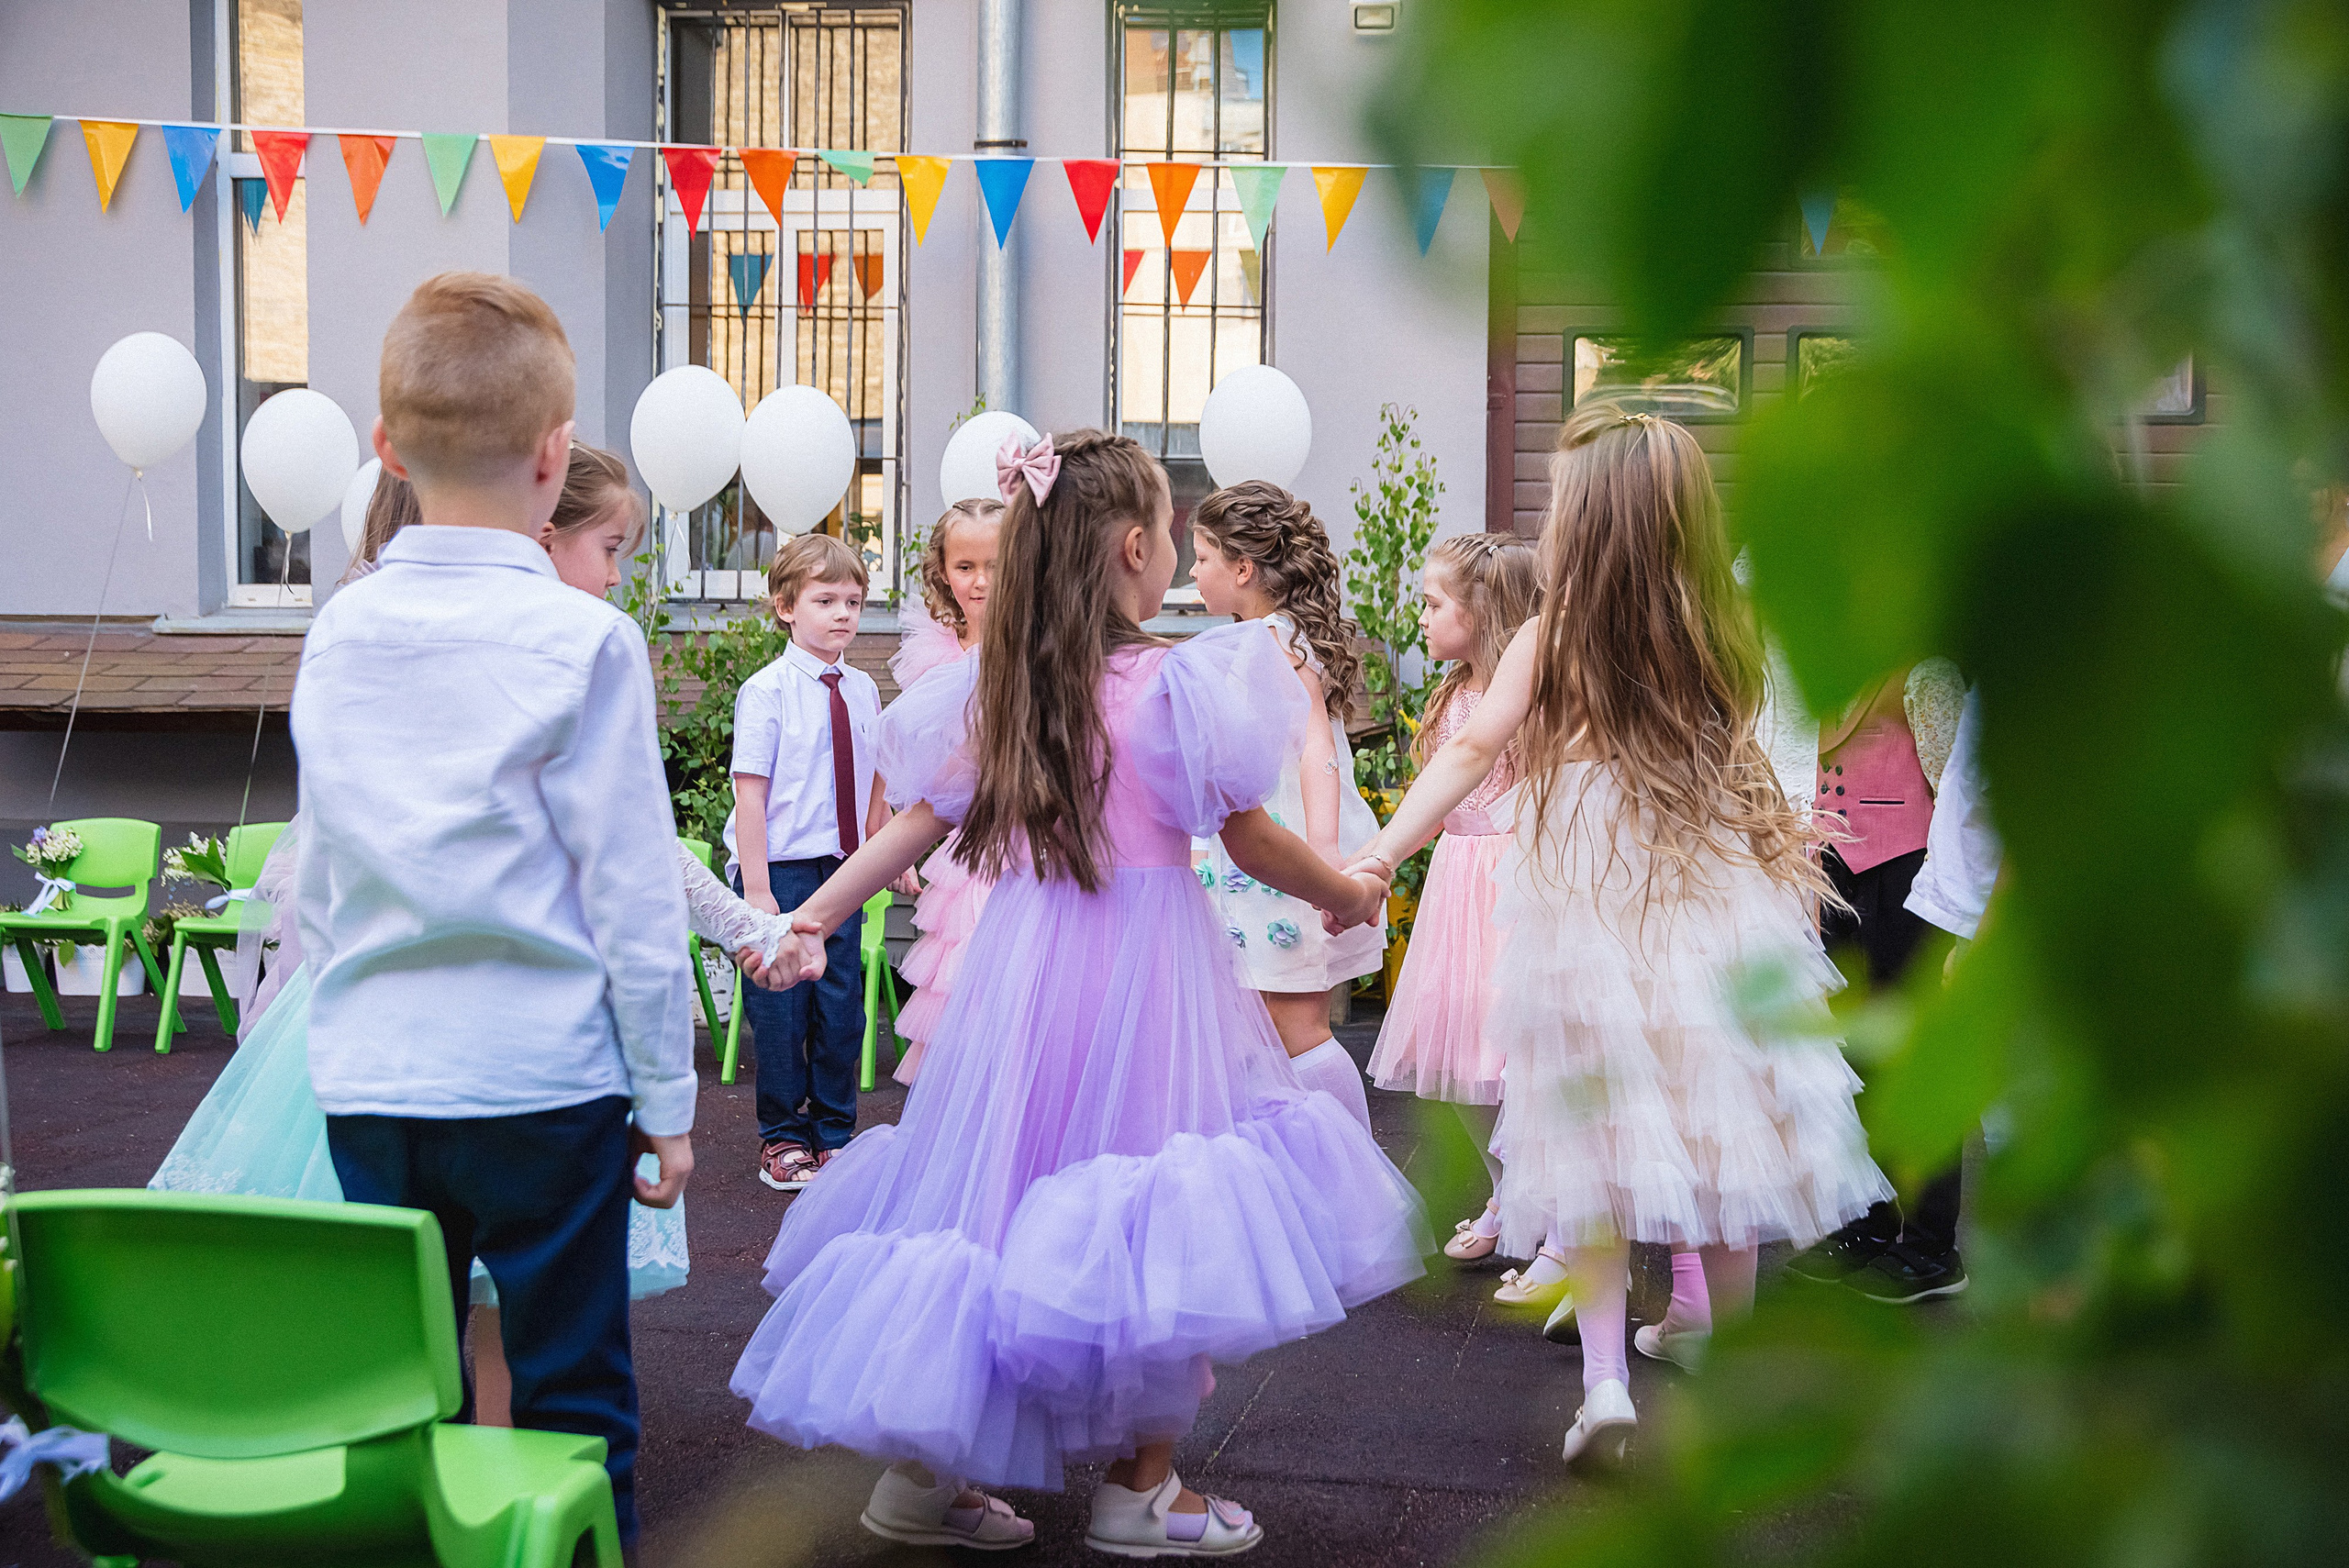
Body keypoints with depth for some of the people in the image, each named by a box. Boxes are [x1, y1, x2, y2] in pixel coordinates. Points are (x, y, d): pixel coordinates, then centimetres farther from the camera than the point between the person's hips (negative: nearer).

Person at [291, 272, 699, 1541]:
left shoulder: (338, 633, 4)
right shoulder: (582, 640, -10)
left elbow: (315, 881, 12)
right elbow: (632, 892, -8)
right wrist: (667, 1098, -1)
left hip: (368, 1079, 4)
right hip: (545, 1078, -4)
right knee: (570, 1393, 6)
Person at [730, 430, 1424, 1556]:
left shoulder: (994, 691, 3)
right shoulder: (1180, 685, -12)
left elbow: (918, 822, 4)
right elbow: (1253, 842, -4)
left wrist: (811, 917, 10)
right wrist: (1346, 895, 13)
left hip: (1020, 967, 6)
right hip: (1145, 970, -5)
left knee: (1000, 1191, 14)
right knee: (1158, 1215, 6)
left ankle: (922, 1468, 19)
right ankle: (1140, 1487, 13)